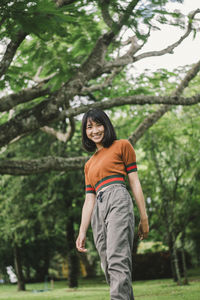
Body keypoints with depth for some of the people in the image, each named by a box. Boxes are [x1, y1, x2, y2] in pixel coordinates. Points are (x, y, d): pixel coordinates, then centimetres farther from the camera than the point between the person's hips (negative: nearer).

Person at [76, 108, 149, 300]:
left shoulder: (122, 146, 14)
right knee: (109, 268, -2)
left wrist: (144, 217, 0)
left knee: (117, 260, -22)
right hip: (98, 211, 6)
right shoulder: (89, 164, 29)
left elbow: (134, 182, 7)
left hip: (118, 200, -6)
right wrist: (82, 232, 10)